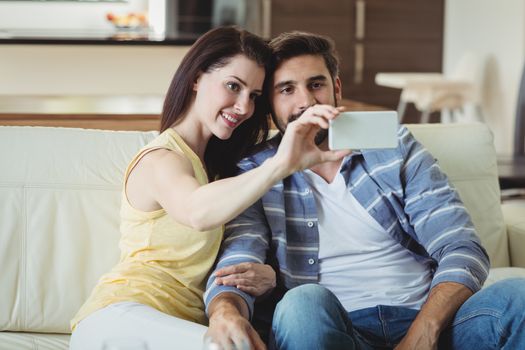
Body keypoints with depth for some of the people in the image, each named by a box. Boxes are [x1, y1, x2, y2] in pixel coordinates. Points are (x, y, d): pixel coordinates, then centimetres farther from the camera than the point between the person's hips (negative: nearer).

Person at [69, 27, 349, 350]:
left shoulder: (214, 165, 24)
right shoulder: (161, 159, -6)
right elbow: (197, 212, -31)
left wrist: (264, 277, -2)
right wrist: (282, 165, -42)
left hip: (183, 322, 8)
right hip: (122, 316, -8)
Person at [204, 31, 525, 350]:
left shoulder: (391, 144, 11)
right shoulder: (254, 176, 7)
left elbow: (462, 250, 3)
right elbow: (231, 274, -7)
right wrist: (225, 312, -35)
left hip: (430, 323, 2)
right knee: (304, 303, -36)